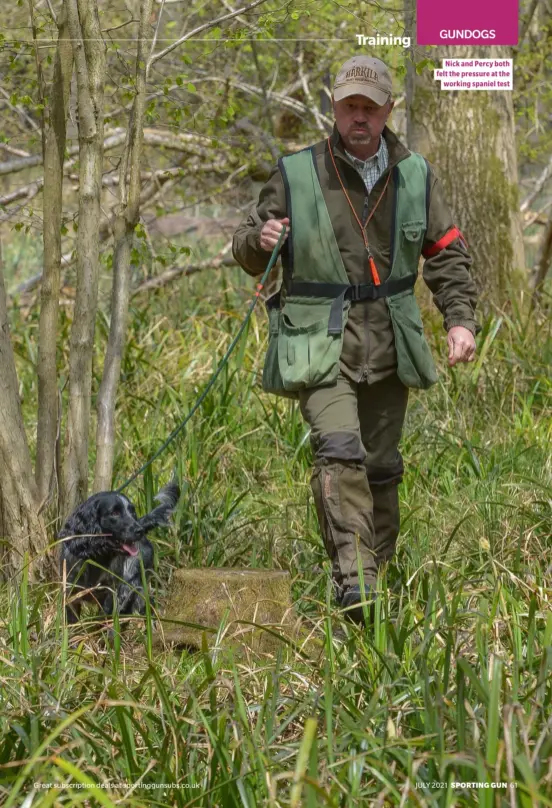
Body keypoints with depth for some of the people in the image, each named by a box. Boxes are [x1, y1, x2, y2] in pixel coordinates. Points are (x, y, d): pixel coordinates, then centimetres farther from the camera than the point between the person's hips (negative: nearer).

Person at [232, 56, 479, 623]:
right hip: (320, 342, -4)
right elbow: (246, 251, 4)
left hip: (388, 343, 4)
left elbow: (447, 253, 14)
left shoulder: (416, 177, 7)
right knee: (339, 452, -21)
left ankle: (379, 573, 24)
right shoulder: (295, 175, -2)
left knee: (380, 465, 10)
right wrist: (258, 241, -20)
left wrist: (459, 317, 0)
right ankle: (352, 579, -27)